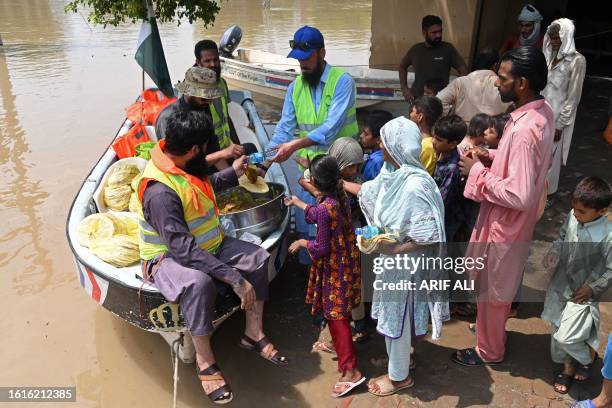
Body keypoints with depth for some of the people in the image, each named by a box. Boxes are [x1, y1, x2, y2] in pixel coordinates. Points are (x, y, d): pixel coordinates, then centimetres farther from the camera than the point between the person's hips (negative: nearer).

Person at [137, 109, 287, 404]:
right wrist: (234, 278, -38)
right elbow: (183, 248, -36)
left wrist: (233, 173, 26)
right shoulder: (160, 190, -31)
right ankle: (205, 363, -18)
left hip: (208, 245, 9)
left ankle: (253, 334, 8)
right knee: (199, 283, -40)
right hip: (169, 258, -9)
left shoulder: (182, 166, -3)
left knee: (258, 258, -4)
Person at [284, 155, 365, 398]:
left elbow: (321, 248, -22)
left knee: (336, 315, -1)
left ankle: (350, 371, 3)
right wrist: (296, 202, 31)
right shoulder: (340, 196, -1)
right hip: (346, 262, 9)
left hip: (335, 268, -9)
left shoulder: (325, 208, -28)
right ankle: (339, 345, 48)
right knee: (338, 312, 26)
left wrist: (302, 243, -4)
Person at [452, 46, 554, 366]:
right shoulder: (541, 112, -1)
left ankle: (489, 350, 35)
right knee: (495, 287, 28)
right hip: (506, 221, 9)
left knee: (490, 291, 13)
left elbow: (518, 195, -33)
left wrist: (478, 172, -22)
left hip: (504, 224, -9)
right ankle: (493, 330, 51)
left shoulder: (526, 129, -32)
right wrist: (493, 157, 2)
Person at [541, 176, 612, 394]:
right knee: (556, 329, 16)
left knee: (565, 336, -5)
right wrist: (554, 253, -7)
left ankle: (588, 357, 28)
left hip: (582, 292, -6)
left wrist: (593, 288, -15)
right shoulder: (573, 216, -10)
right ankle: (568, 366, 39)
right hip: (560, 284, 6)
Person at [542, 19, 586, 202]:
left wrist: (560, 124, -13)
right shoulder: (550, 56, 5)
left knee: (551, 155, 6)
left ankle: (549, 193, 23)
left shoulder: (577, 61, -13)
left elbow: (573, 97, -13)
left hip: (557, 117, -5)